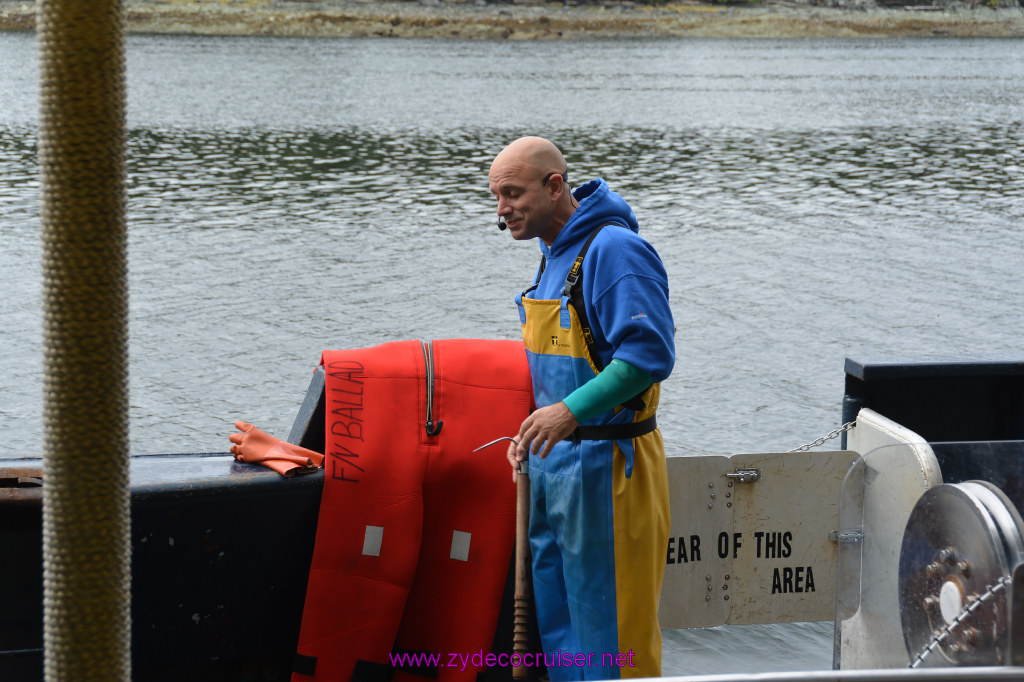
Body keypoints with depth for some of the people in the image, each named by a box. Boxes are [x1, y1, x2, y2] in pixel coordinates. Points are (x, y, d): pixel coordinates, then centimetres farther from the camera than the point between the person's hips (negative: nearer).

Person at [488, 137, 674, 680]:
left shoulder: (613, 249, -16)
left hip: (606, 463, -10)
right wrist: (533, 433, 16)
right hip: (554, 459, 10)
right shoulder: (554, 253, 14)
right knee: (555, 616, 14)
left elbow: (649, 354, -24)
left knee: (611, 622, -3)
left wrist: (573, 411, -29)